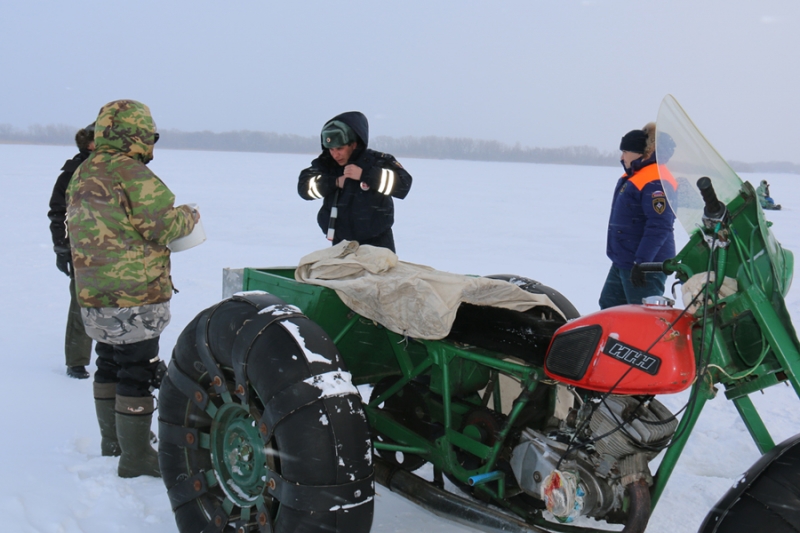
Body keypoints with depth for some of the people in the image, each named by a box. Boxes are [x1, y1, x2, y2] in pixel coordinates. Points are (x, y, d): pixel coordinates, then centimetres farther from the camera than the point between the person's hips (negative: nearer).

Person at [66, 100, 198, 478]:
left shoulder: (81, 176, 11)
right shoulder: (131, 173, -17)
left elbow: (104, 228, 15)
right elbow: (163, 226, -18)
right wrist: (189, 217, 2)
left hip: (93, 295, 9)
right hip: (135, 296, -9)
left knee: (110, 364, 20)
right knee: (137, 374, -2)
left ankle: (112, 440, 34)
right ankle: (136, 457, 4)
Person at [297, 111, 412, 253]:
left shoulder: (378, 161, -12)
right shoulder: (326, 164, -1)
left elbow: (403, 184, -25)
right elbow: (304, 186, -7)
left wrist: (365, 175, -28)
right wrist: (335, 182, -19)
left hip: (377, 243, -3)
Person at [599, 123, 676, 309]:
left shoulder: (655, 182, -21)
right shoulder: (635, 176, 13)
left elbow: (659, 227, -28)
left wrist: (641, 262, -29)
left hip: (644, 267, -11)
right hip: (622, 262, 11)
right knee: (609, 305, 18)